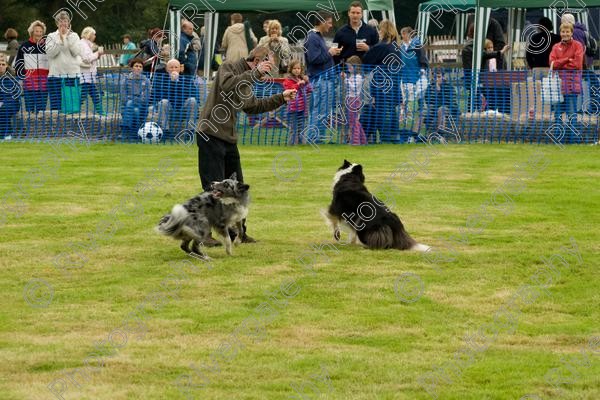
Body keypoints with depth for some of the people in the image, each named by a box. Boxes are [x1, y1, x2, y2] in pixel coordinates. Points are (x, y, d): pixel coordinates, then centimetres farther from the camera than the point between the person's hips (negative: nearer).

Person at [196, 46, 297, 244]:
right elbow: (227, 85, -29)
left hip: (229, 139, 10)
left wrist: (281, 98, 23)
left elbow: (252, 106, 29)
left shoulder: (246, 79, 19)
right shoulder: (229, 67, -8)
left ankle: (238, 232, 23)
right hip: (211, 136, -10)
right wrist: (255, 73, -27)